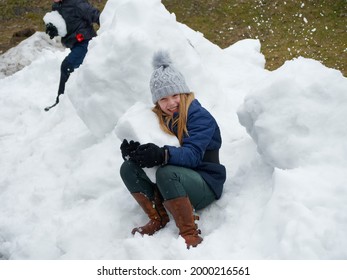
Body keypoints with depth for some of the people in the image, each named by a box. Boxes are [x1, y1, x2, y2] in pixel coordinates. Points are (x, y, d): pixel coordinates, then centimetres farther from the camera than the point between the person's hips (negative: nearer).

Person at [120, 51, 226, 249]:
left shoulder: (200, 116, -13)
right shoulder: (158, 118, 6)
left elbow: (192, 155, -28)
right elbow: (149, 150, -1)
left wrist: (162, 155, -47)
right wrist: (131, 151, -26)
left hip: (206, 185, -6)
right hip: (175, 184, 6)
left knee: (167, 173, -36)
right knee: (128, 168, -11)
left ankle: (190, 233, -26)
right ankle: (158, 218, -4)